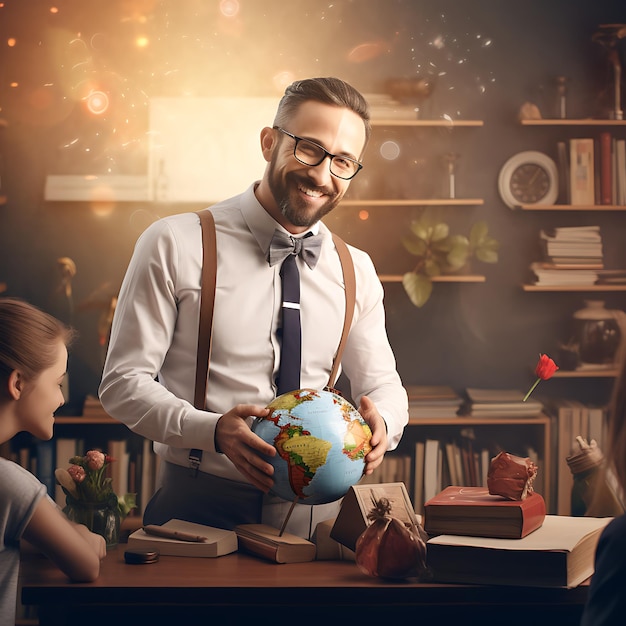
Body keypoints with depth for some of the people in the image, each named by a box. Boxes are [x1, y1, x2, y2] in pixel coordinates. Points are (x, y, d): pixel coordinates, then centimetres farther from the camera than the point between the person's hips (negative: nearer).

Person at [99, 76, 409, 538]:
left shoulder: (356, 271, 10)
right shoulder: (175, 245, -4)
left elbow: (382, 383, 16)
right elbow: (123, 384, -5)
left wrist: (381, 423, -9)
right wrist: (213, 429, -23)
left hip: (315, 513, 4)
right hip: (199, 508, -3)